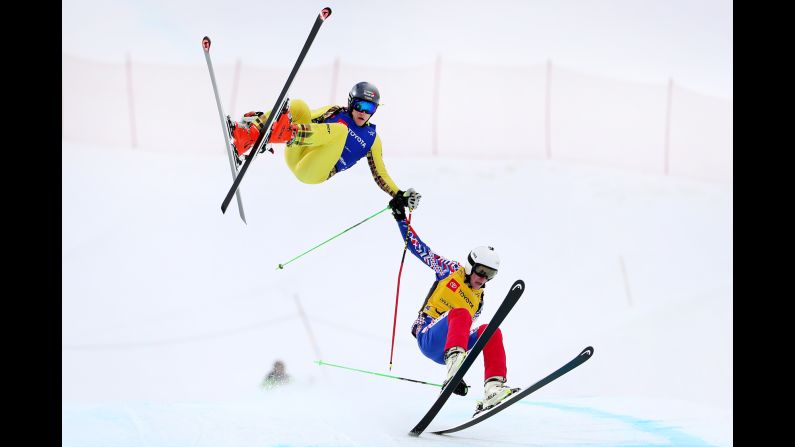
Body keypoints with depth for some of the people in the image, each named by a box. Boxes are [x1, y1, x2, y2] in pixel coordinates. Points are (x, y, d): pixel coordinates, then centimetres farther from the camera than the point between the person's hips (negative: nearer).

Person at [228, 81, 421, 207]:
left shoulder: (372, 139, 16)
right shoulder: (335, 112, 19)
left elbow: (380, 175, 16)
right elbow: (306, 120, 15)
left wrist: (400, 196, -1)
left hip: (314, 173, -2)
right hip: (295, 156, 2)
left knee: (341, 130, -27)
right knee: (298, 106, -19)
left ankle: (287, 133, -52)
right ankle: (246, 138, -39)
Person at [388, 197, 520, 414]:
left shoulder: (478, 300, 18)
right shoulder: (451, 270, 6)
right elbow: (419, 248, 6)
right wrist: (401, 218, 0)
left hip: (446, 350, 5)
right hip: (428, 337, -5)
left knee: (491, 331, -21)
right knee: (460, 313, -33)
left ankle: (493, 388, -37)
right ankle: (454, 365, -57)